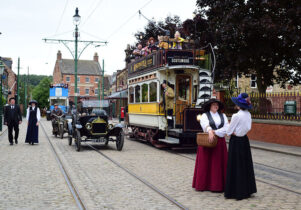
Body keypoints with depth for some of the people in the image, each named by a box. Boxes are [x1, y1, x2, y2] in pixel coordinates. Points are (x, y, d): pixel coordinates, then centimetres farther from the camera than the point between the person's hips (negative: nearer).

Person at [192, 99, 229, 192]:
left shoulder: (223, 116, 10)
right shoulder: (204, 116, 0)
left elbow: (226, 128, -3)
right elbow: (205, 125, -21)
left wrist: (215, 132, -16)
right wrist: (210, 131, -41)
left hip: (220, 142, 3)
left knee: (219, 163, 3)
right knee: (205, 163, 1)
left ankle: (218, 184, 9)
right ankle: (203, 184, 9)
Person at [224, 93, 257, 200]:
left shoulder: (236, 116, -20)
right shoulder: (248, 114, 2)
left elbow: (229, 131, -14)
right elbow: (248, 128, 12)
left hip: (236, 141, -7)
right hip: (244, 140, 7)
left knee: (235, 166, 1)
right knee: (245, 165, 15)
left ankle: (235, 192, 8)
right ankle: (247, 190, 25)